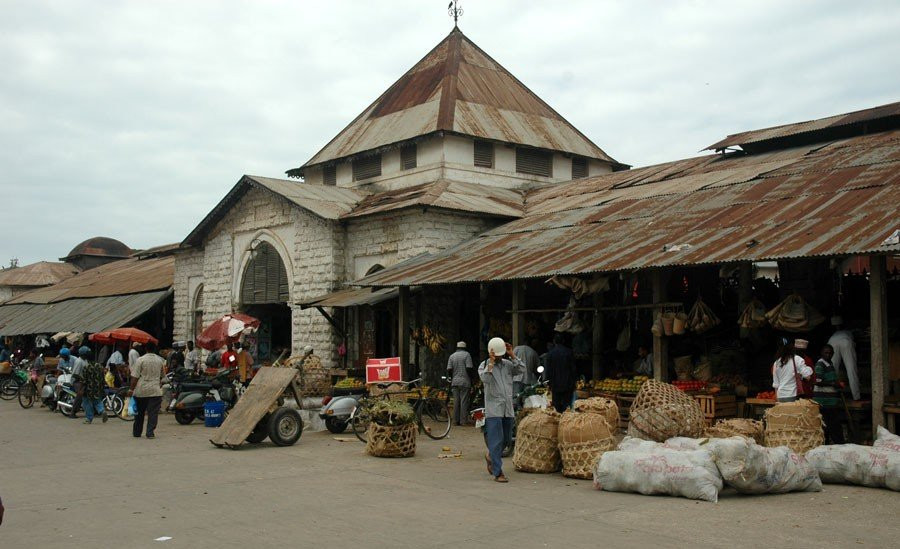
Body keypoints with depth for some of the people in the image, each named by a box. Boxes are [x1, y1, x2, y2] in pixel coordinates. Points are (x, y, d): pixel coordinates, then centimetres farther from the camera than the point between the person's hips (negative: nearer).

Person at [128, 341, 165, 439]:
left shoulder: (140, 360, -6)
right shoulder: (160, 360, 4)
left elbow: (135, 377, -9)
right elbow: (162, 376, 15)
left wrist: (131, 389, -4)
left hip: (141, 391, -1)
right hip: (155, 391, 1)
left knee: (139, 413, 12)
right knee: (153, 413, 0)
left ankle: (136, 432, 21)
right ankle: (150, 433, -7)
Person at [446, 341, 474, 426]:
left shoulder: (452, 356, 8)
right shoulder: (466, 354, -2)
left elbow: (449, 370, 2)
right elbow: (469, 368, -12)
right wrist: (473, 368, 6)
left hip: (455, 382, 4)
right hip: (464, 382, -4)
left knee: (456, 401, 7)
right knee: (464, 401, -2)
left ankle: (456, 420, 8)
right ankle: (464, 420, -4)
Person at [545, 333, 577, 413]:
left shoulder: (550, 353, -4)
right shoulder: (569, 352, -4)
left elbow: (549, 370, -1)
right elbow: (573, 368, 0)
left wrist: (549, 384, 7)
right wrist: (573, 383, 7)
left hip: (555, 385, 0)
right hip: (568, 384, 0)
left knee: (557, 404, 7)